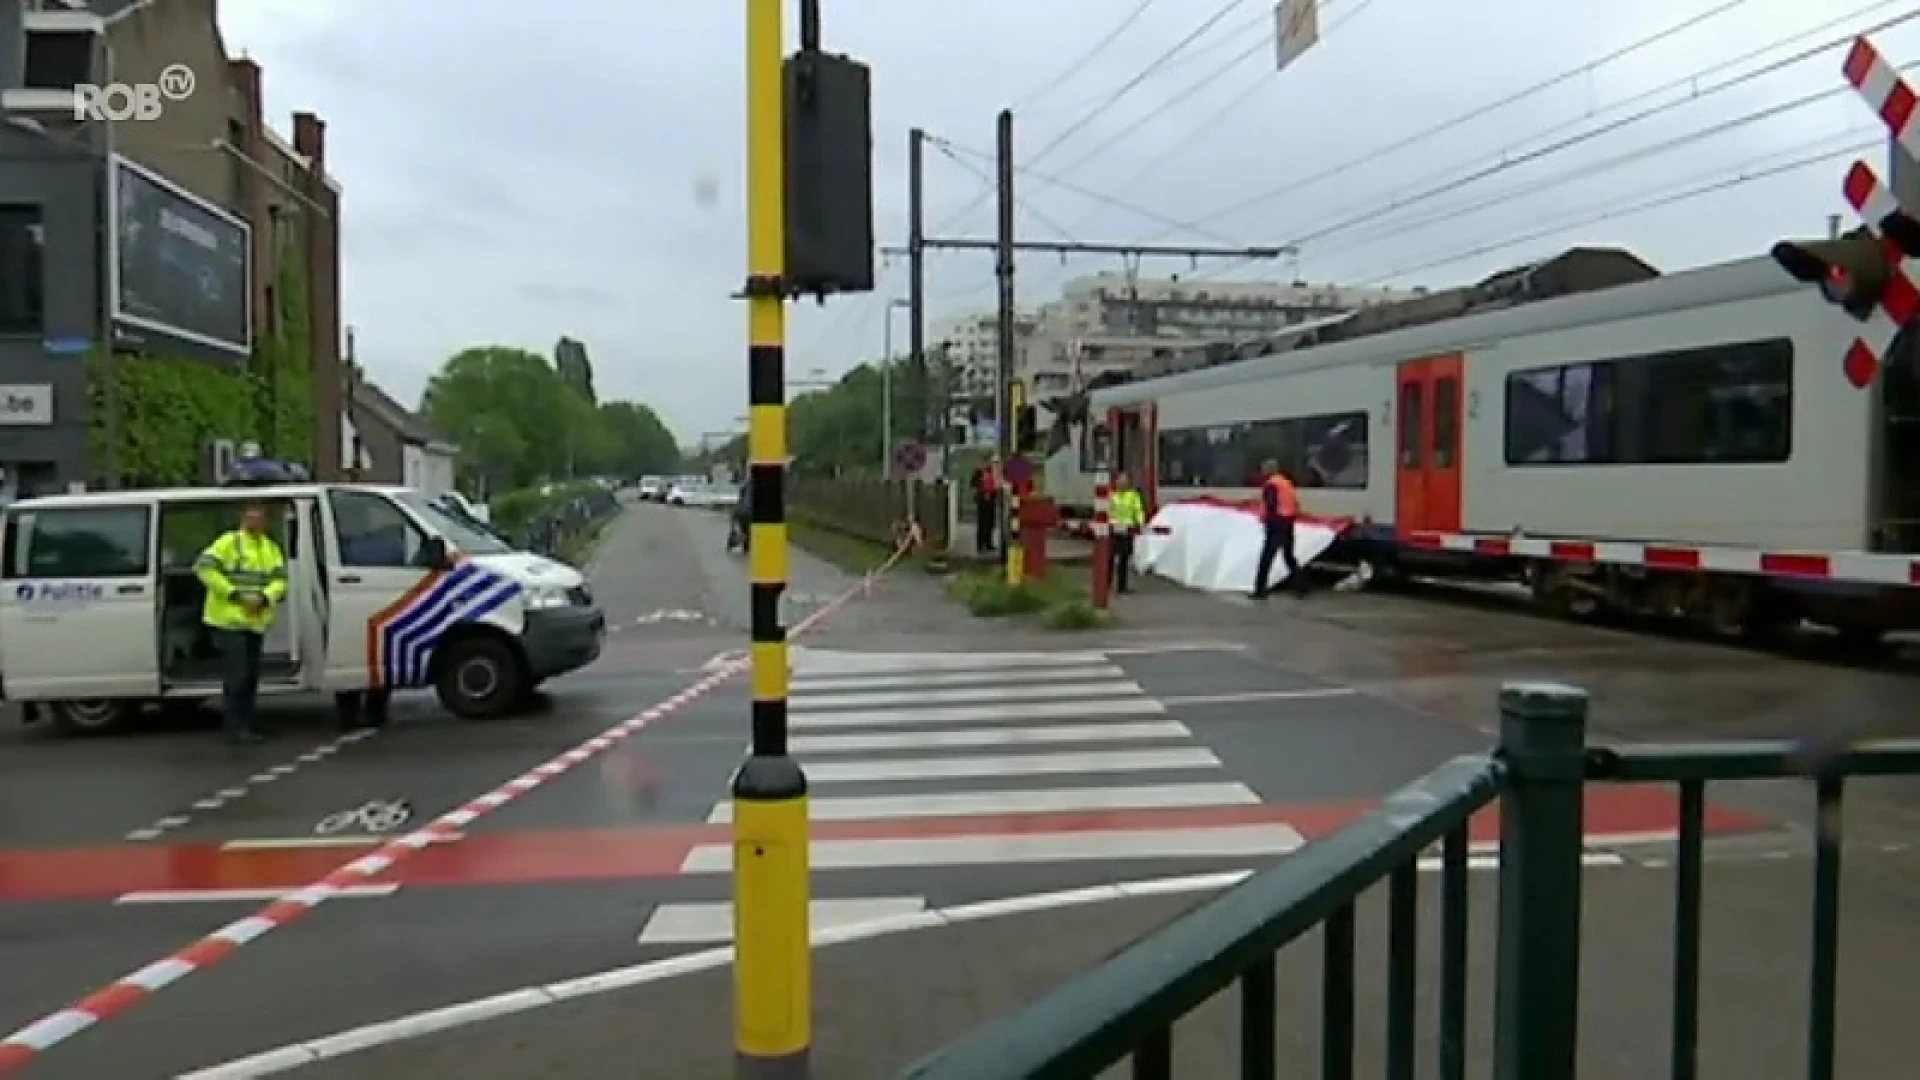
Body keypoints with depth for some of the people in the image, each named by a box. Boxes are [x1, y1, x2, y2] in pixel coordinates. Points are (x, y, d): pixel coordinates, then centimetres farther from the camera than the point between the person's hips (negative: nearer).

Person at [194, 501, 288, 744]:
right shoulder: (228, 542, -6)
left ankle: (248, 724, 20)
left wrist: (264, 597, -16)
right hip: (229, 620, -6)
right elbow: (203, 567, -15)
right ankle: (236, 726, -5)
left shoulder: (271, 548, 12)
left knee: (251, 676, 11)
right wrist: (234, 593, -18)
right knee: (238, 673, -10)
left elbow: (280, 580, 4)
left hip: (255, 622, 6)